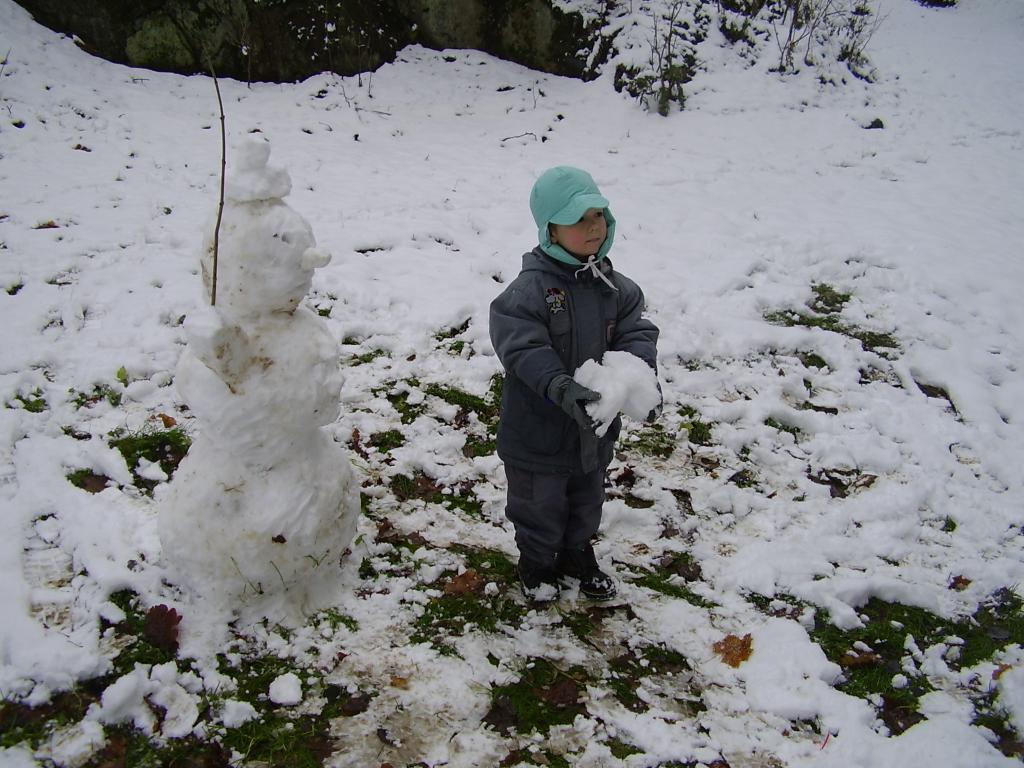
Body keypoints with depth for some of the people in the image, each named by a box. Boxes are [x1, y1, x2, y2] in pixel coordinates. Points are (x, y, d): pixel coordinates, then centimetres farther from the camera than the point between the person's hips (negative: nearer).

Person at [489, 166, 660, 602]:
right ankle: (537, 563, 41)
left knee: (587, 499, 26)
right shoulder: (529, 289, -23)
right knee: (540, 503, 16)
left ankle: (578, 554, 51)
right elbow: (523, 349, -29)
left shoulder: (615, 286, -3)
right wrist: (560, 387, -43)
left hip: (595, 424, 6)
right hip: (540, 427, -5)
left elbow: (637, 331, -6)